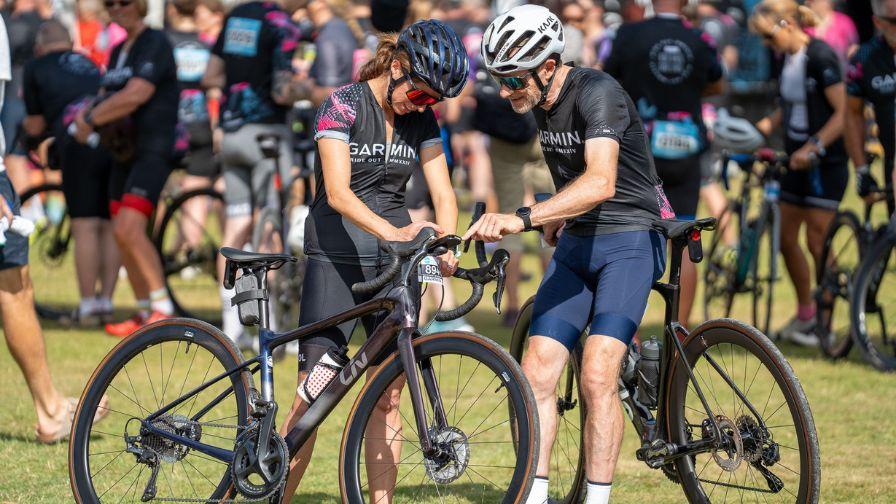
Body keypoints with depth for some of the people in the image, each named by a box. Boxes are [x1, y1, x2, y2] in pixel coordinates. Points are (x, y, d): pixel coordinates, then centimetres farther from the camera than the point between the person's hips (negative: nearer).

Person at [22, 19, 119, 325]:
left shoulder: (36, 68, 17)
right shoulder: (90, 65, 31)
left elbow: (36, 127, 18)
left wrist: (28, 125, 42)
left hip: (80, 142, -5)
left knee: (85, 227, -3)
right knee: (109, 227, 11)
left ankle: (87, 308, -3)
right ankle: (105, 303, 12)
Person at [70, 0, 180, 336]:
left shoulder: (155, 43, -9)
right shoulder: (118, 52, 18)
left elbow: (136, 95, -20)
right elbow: (110, 96, 21)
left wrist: (91, 120, -13)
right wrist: (88, 115, -3)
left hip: (153, 149, -9)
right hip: (125, 150, 9)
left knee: (128, 229, -21)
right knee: (122, 235, 4)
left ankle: (163, 308, -14)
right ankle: (144, 314, 11)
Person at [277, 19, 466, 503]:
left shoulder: (422, 120, 6)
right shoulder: (343, 105, -11)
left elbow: (442, 193, -1)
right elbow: (338, 193, -21)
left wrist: (446, 245, -22)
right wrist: (391, 232, -36)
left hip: (393, 263, 5)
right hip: (336, 258, -5)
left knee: (387, 398, 2)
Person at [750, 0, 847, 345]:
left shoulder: (820, 57, -17)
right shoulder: (787, 58, 8)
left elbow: (843, 112, -19)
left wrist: (814, 147, -25)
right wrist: (765, 126, 3)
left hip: (825, 162, -9)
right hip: (797, 159, 9)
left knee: (816, 241, -6)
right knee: (787, 239, 10)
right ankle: (805, 313, 24)